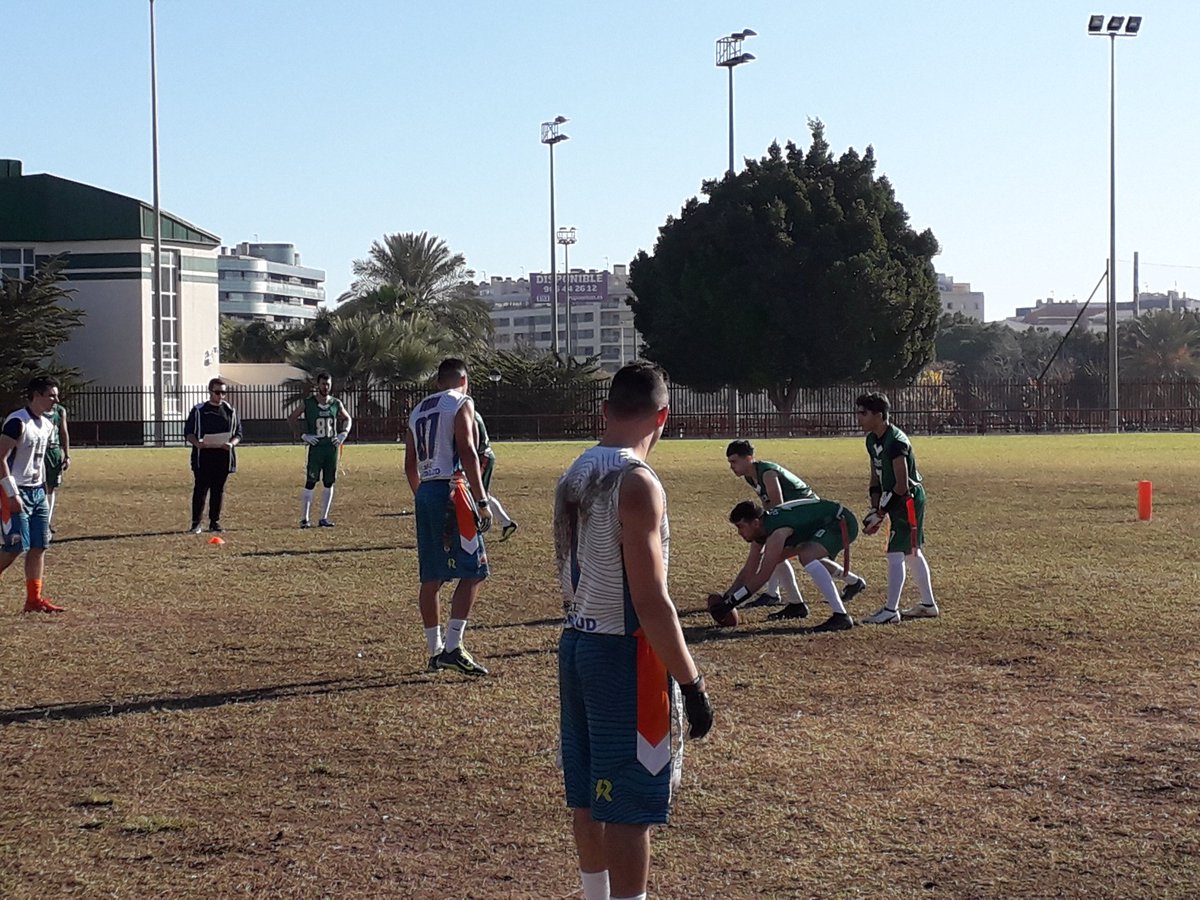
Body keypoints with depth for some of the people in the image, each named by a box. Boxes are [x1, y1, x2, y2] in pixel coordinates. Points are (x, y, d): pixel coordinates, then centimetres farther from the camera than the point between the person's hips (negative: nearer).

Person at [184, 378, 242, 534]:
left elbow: (238, 433, 11)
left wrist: (231, 443, -10)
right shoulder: (198, 410, 4)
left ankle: (215, 522, 13)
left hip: (223, 457, 2)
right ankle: (195, 523, 3)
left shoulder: (230, 411, 11)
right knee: (201, 489, -3)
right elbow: (188, 432, 3)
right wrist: (197, 443, -17)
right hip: (203, 457, -2)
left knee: (219, 489, 5)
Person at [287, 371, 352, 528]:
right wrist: (302, 435, -8)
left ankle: (323, 518, 13)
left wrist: (343, 434, 5)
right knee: (310, 484, -4)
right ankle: (304, 519, 0)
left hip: (332, 448, 4)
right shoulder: (307, 403, -4)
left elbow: (347, 419, 20)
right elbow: (291, 419, 2)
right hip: (315, 448, -4)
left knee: (329, 484, 6)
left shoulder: (336, 404, 5)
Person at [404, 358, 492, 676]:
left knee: (431, 577, 11)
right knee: (473, 572, -5)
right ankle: (452, 648, -15)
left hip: (424, 494, 8)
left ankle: (435, 651, 16)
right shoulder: (461, 404, -2)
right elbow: (467, 452, -13)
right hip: (451, 491, -8)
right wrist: (482, 501, -15)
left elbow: (410, 465, 19)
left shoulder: (418, 411, 20)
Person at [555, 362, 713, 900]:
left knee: (589, 797, 18)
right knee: (630, 808, -2)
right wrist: (691, 683, -17)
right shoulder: (636, 483, -19)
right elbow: (650, 601, -22)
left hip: (577, 643, 9)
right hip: (624, 654, -9)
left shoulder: (575, 475, 8)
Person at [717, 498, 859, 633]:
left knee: (807, 556, -34)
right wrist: (725, 597, 1)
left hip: (842, 523, -11)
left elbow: (762, 576, -30)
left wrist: (730, 602, -27)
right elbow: (749, 571, 6)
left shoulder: (777, 533, -31)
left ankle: (841, 616, -32)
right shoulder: (761, 528, -2)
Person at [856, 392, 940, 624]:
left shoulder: (895, 442, -24)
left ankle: (891, 610, -4)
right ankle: (928, 605, 27)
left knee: (896, 555, -9)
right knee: (912, 553, 17)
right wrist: (876, 509, 3)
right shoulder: (873, 440, 6)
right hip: (897, 502, 10)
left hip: (908, 500, -10)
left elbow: (902, 486, -24)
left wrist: (881, 511, -18)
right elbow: (876, 478, 13)